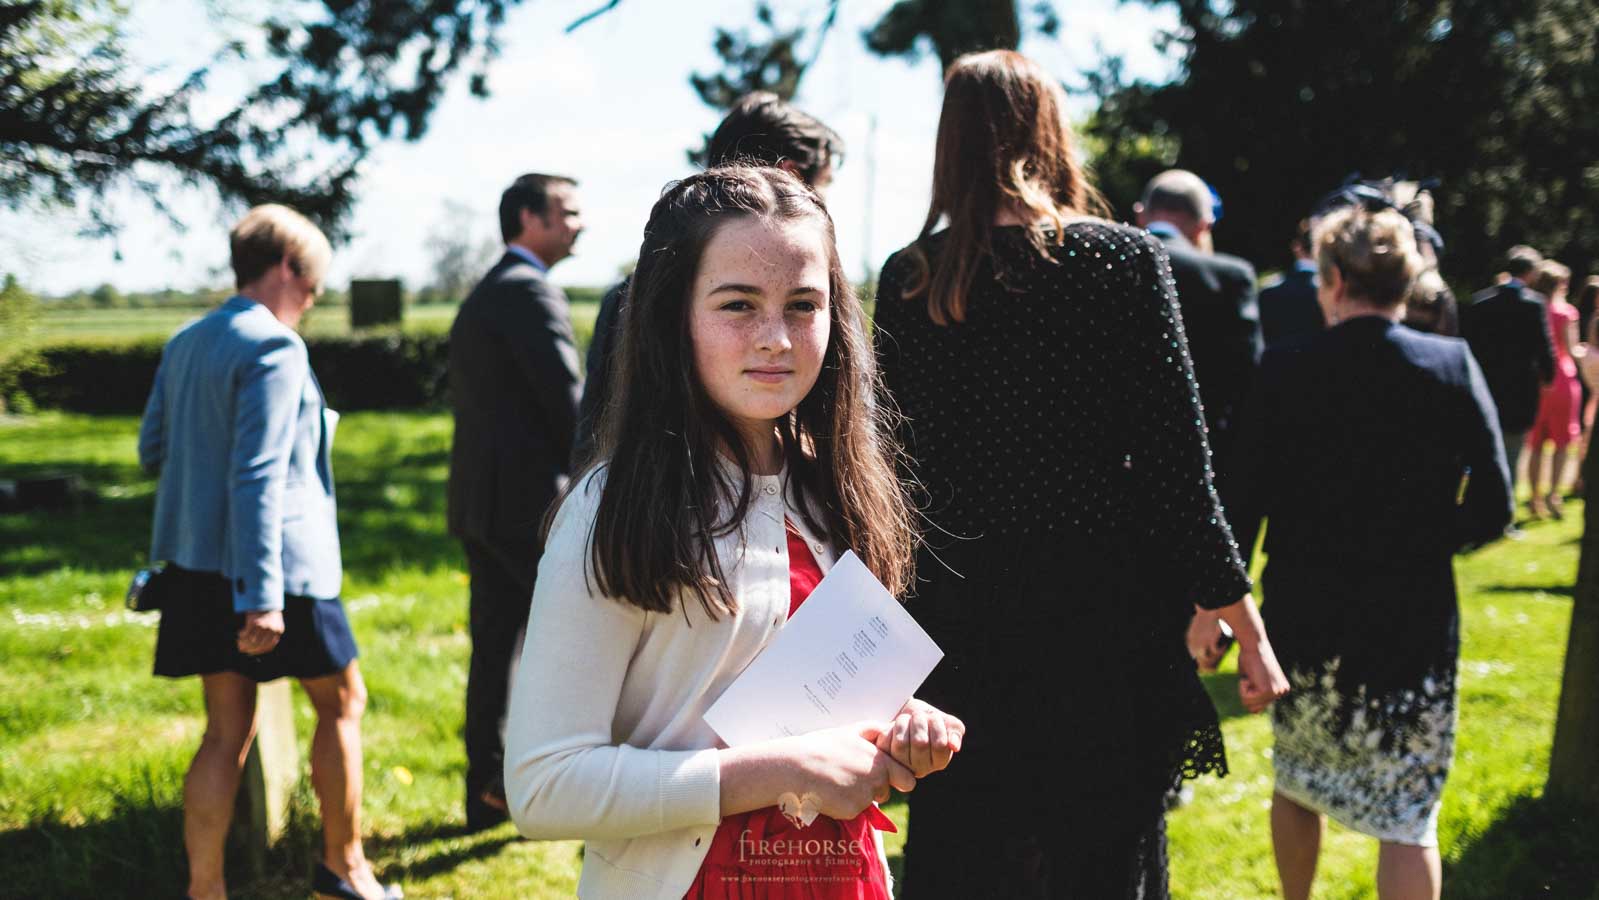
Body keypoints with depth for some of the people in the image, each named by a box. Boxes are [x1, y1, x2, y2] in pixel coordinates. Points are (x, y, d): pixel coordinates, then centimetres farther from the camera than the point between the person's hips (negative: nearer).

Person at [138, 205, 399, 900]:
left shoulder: (183, 345, 10)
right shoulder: (274, 348, -15)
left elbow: (152, 452, 17)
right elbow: (257, 477, -22)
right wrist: (263, 598, -24)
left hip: (197, 565, 8)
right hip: (280, 565, -7)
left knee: (227, 731, 11)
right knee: (342, 701, 12)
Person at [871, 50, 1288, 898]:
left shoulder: (908, 279, -1)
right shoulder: (1125, 261, -8)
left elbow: (891, 460, 3)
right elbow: (1175, 468, -10)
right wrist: (1246, 625, -2)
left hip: (955, 627, 3)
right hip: (1099, 625, -2)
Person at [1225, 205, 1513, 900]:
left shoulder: (1283, 372, -8)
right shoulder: (1453, 366, -7)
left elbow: (1243, 506, -8)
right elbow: (1492, 509, -7)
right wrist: (1421, 542, 11)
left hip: (1301, 623, 1)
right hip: (1414, 627, -1)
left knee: (1296, 783, 22)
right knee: (1409, 817, 3)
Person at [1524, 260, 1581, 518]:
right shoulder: (1565, 311, -8)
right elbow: (1570, 349, -11)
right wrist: (1583, 352, 9)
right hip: (1560, 379, -3)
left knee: (1535, 445, 9)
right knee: (1562, 443, 8)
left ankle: (1535, 497, 9)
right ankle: (1553, 492, -3)